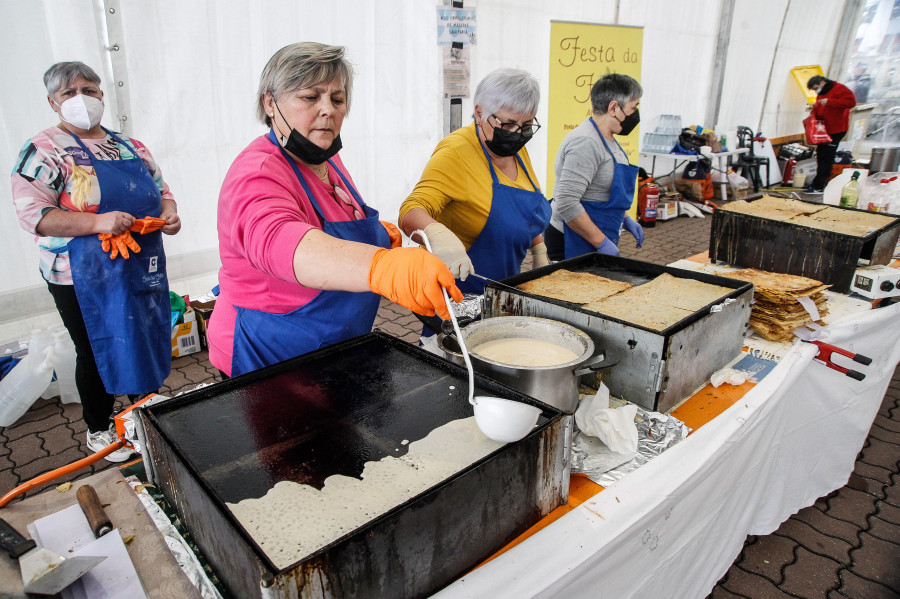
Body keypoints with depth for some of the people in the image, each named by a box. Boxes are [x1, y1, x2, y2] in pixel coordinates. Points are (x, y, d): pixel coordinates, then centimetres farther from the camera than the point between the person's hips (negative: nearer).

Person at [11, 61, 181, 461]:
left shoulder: (129, 146, 10)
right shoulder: (44, 150, -7)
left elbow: (161, 190, 16)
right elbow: (32, 213, -15)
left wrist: (168, 214, -7)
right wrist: (98, 222, -27)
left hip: (143, 270, 5)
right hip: (85, 279, -5)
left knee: (147, 339, 16)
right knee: (98, 351, 8)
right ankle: (98, 429, 29)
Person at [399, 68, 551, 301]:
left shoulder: (516, 149, 4)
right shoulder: (456, 152, -21)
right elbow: (411, 212, -31)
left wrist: (539, 253, 13)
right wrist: (438, 234, -51)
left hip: (505, 284, 8)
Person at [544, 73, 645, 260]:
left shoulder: (606, 139, 13)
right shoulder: (586, 142, -20)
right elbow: (566, 203, -27)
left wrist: (624, 219, 19)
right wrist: (602, 243, -23)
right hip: (572, 243, -10)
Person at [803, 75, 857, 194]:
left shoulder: (839, 88, -10)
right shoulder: (821, 94, 18)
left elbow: (851, 101, -22)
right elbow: (817, 109, 24)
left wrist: (829, 102, -25)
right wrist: (813, 115, 0)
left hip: (836, 130, -9)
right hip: (824, 130, 9)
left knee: (826, 158, -9)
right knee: (820, 156, 11)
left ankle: (818, 187, -10)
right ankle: (817, 184, 18)